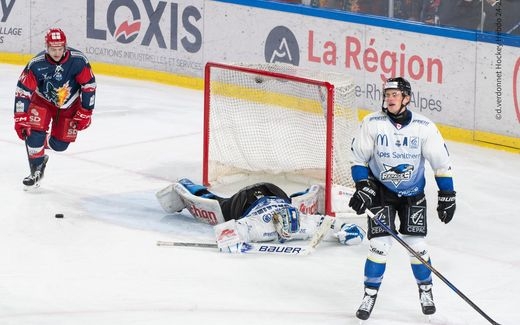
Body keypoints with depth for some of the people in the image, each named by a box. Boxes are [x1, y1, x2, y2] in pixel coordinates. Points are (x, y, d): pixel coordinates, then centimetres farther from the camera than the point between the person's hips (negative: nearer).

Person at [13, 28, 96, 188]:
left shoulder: (78, 60, -27)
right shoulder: (36, 64, -28)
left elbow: (89, 86, -15)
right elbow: (22, 91, -23)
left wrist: (85, 113, -12)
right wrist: (20, 119, -27)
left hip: (69, 105, 1)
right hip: (42, 101, -1)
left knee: (60, 144, 0)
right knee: (34, 132, -20)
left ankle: (41, 144, 34)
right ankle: (36, 169, 0)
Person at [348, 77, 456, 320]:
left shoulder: (424, 127, -15)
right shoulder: (372, 123, -15)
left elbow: (441, 163, -6)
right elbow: (359, 158, -4)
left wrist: (447, 196, -5)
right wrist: (362, 187, -14)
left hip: (413, 193, 1)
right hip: (380, 191, 0)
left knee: (416, 244, -3)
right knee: (380, 244, -10)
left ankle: (425, 290, 20)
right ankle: (370, 295, 4)